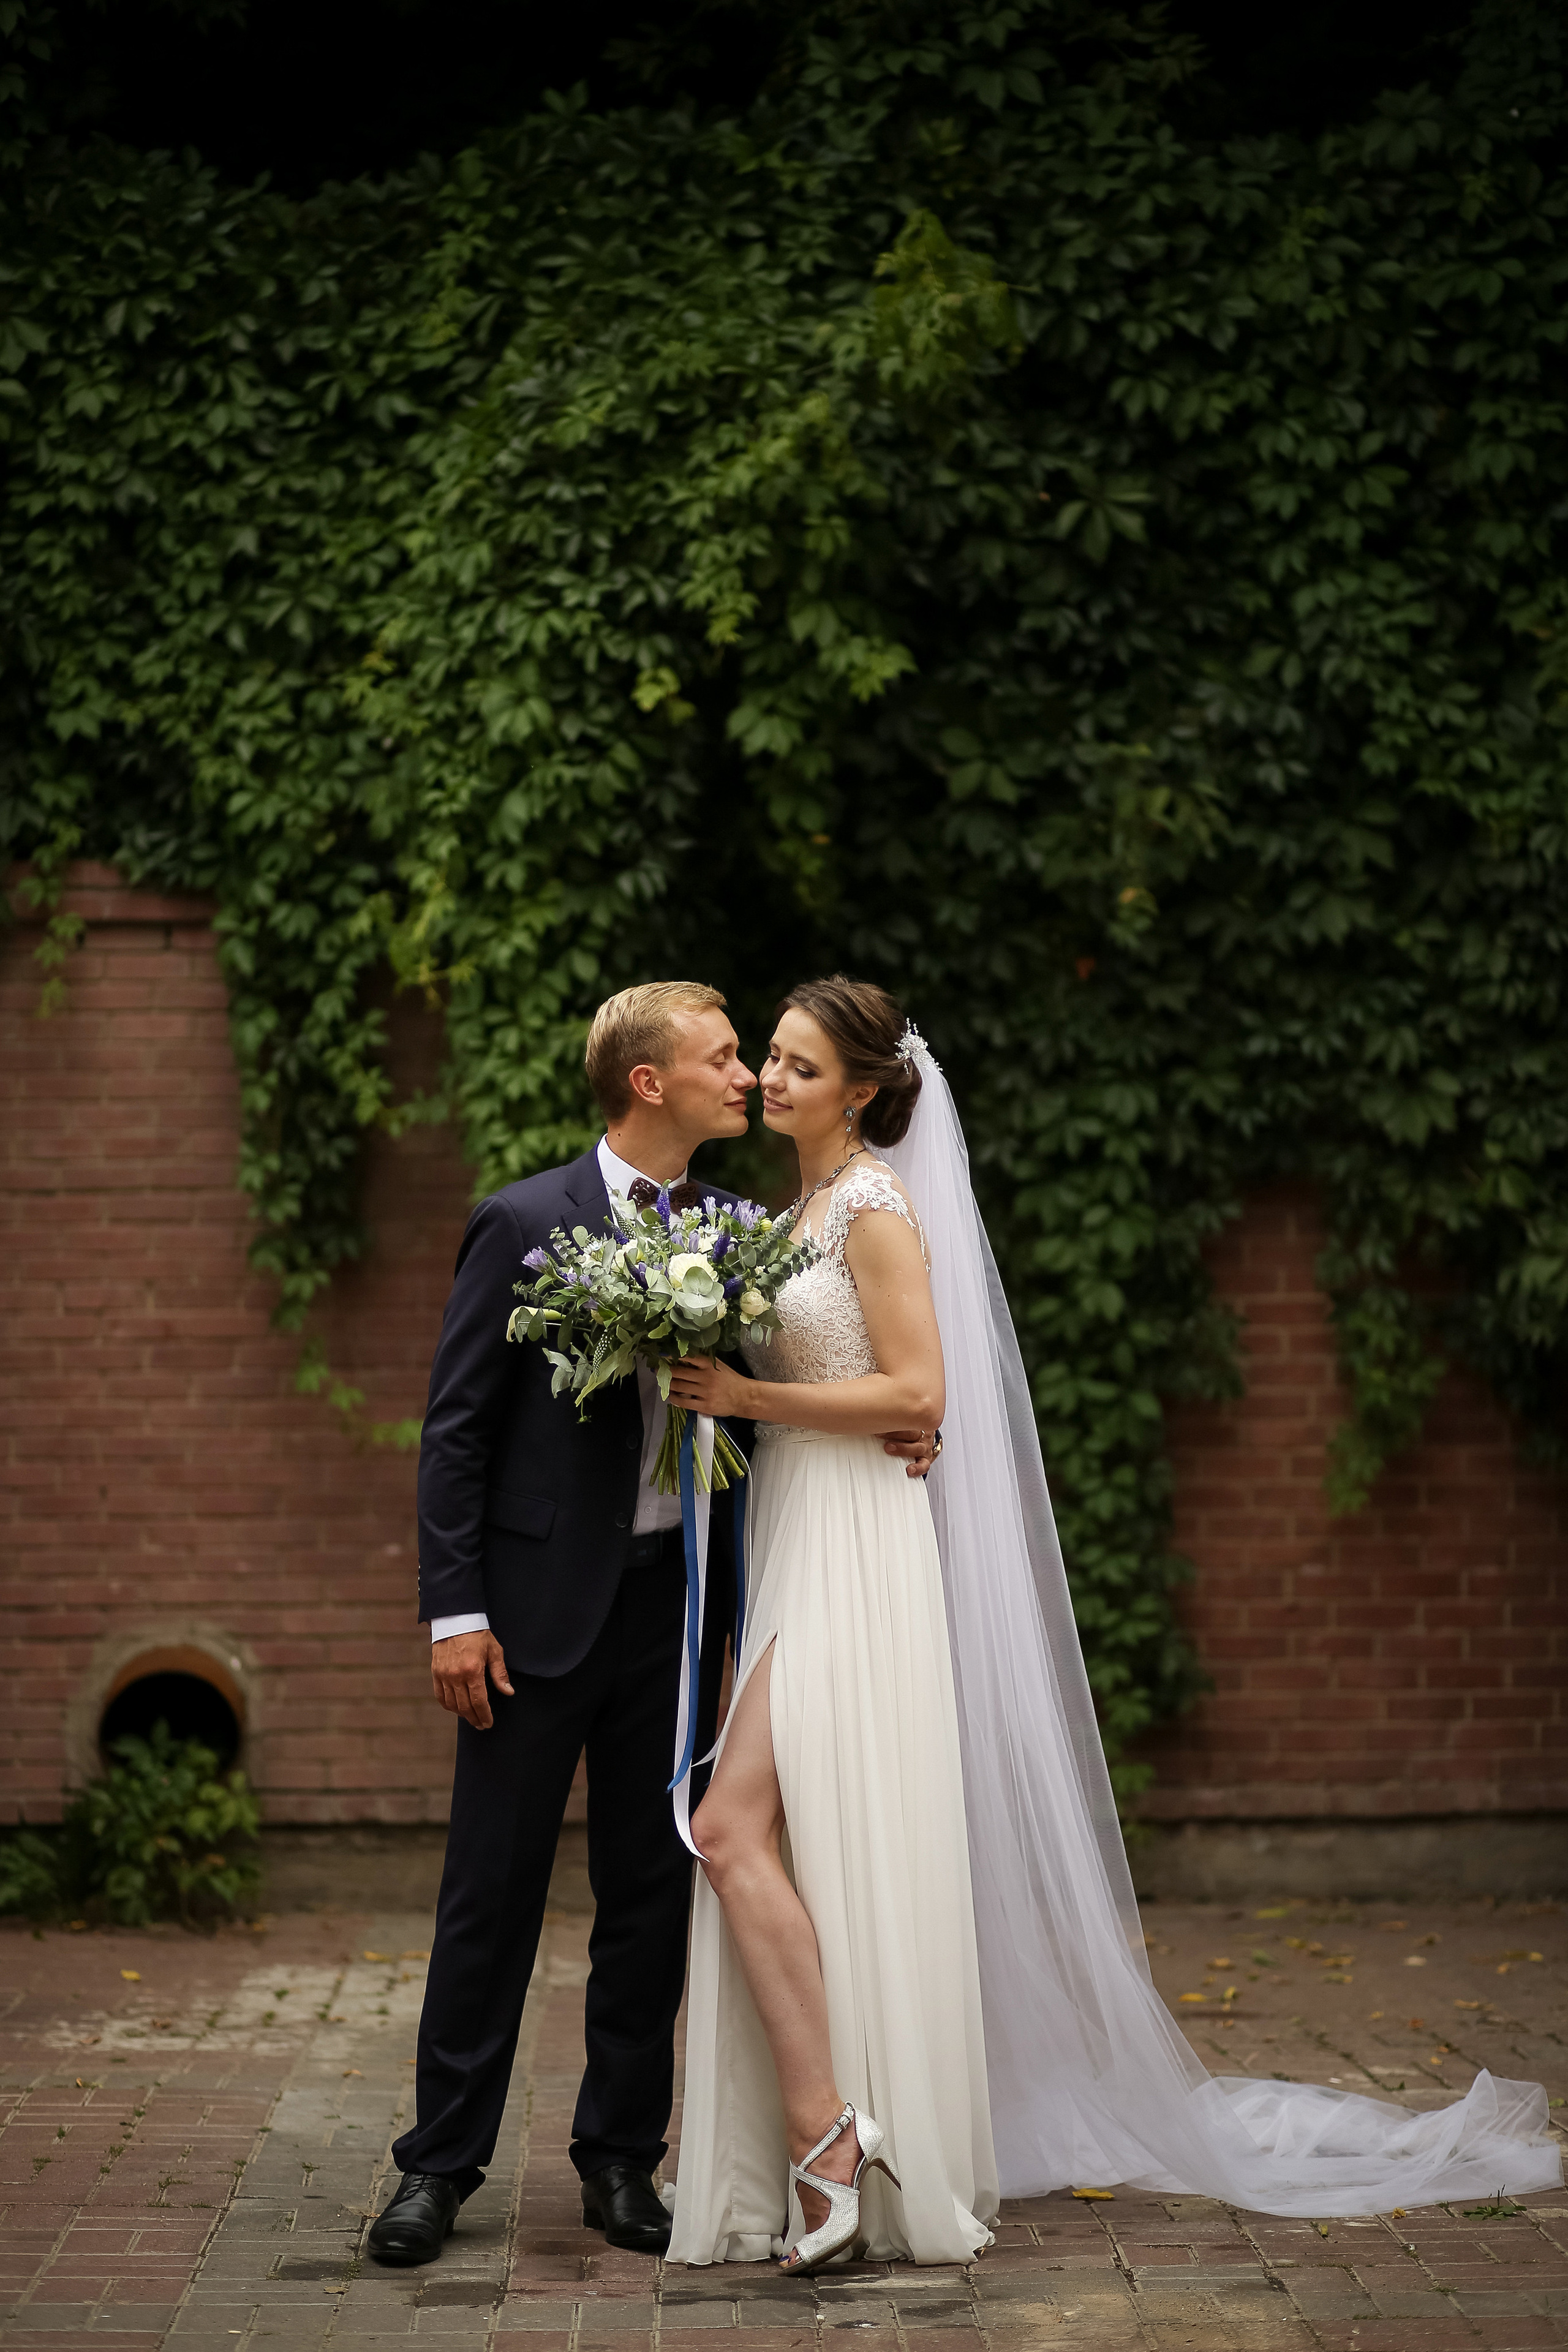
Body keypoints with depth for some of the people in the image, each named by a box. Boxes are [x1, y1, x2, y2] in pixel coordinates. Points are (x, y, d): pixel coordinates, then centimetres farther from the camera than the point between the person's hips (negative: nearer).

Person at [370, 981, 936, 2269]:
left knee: (652, 1893, 10)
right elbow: (457, 1424, -7)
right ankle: (441, 2165, 14)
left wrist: (882, 1431, -7)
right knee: (492, 1890, 3)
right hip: (541, 1598, -4)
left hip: (676, 1599, 4)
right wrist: (455, 1610, -12)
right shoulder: (524, 1223, -7)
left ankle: (622, 2161, 21)